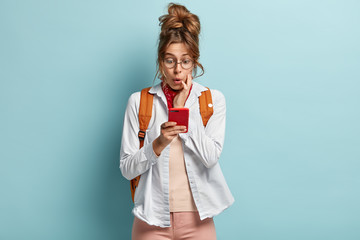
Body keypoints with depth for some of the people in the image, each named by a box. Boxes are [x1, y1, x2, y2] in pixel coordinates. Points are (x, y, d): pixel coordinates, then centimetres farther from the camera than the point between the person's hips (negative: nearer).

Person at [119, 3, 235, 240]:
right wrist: (158, 144, -21)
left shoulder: (213, 100, 0)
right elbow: (127, 169, -4)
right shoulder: (139, 102, -1)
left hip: (196, 219, 1)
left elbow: (210, 157, -12)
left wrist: (183, 108, -11)